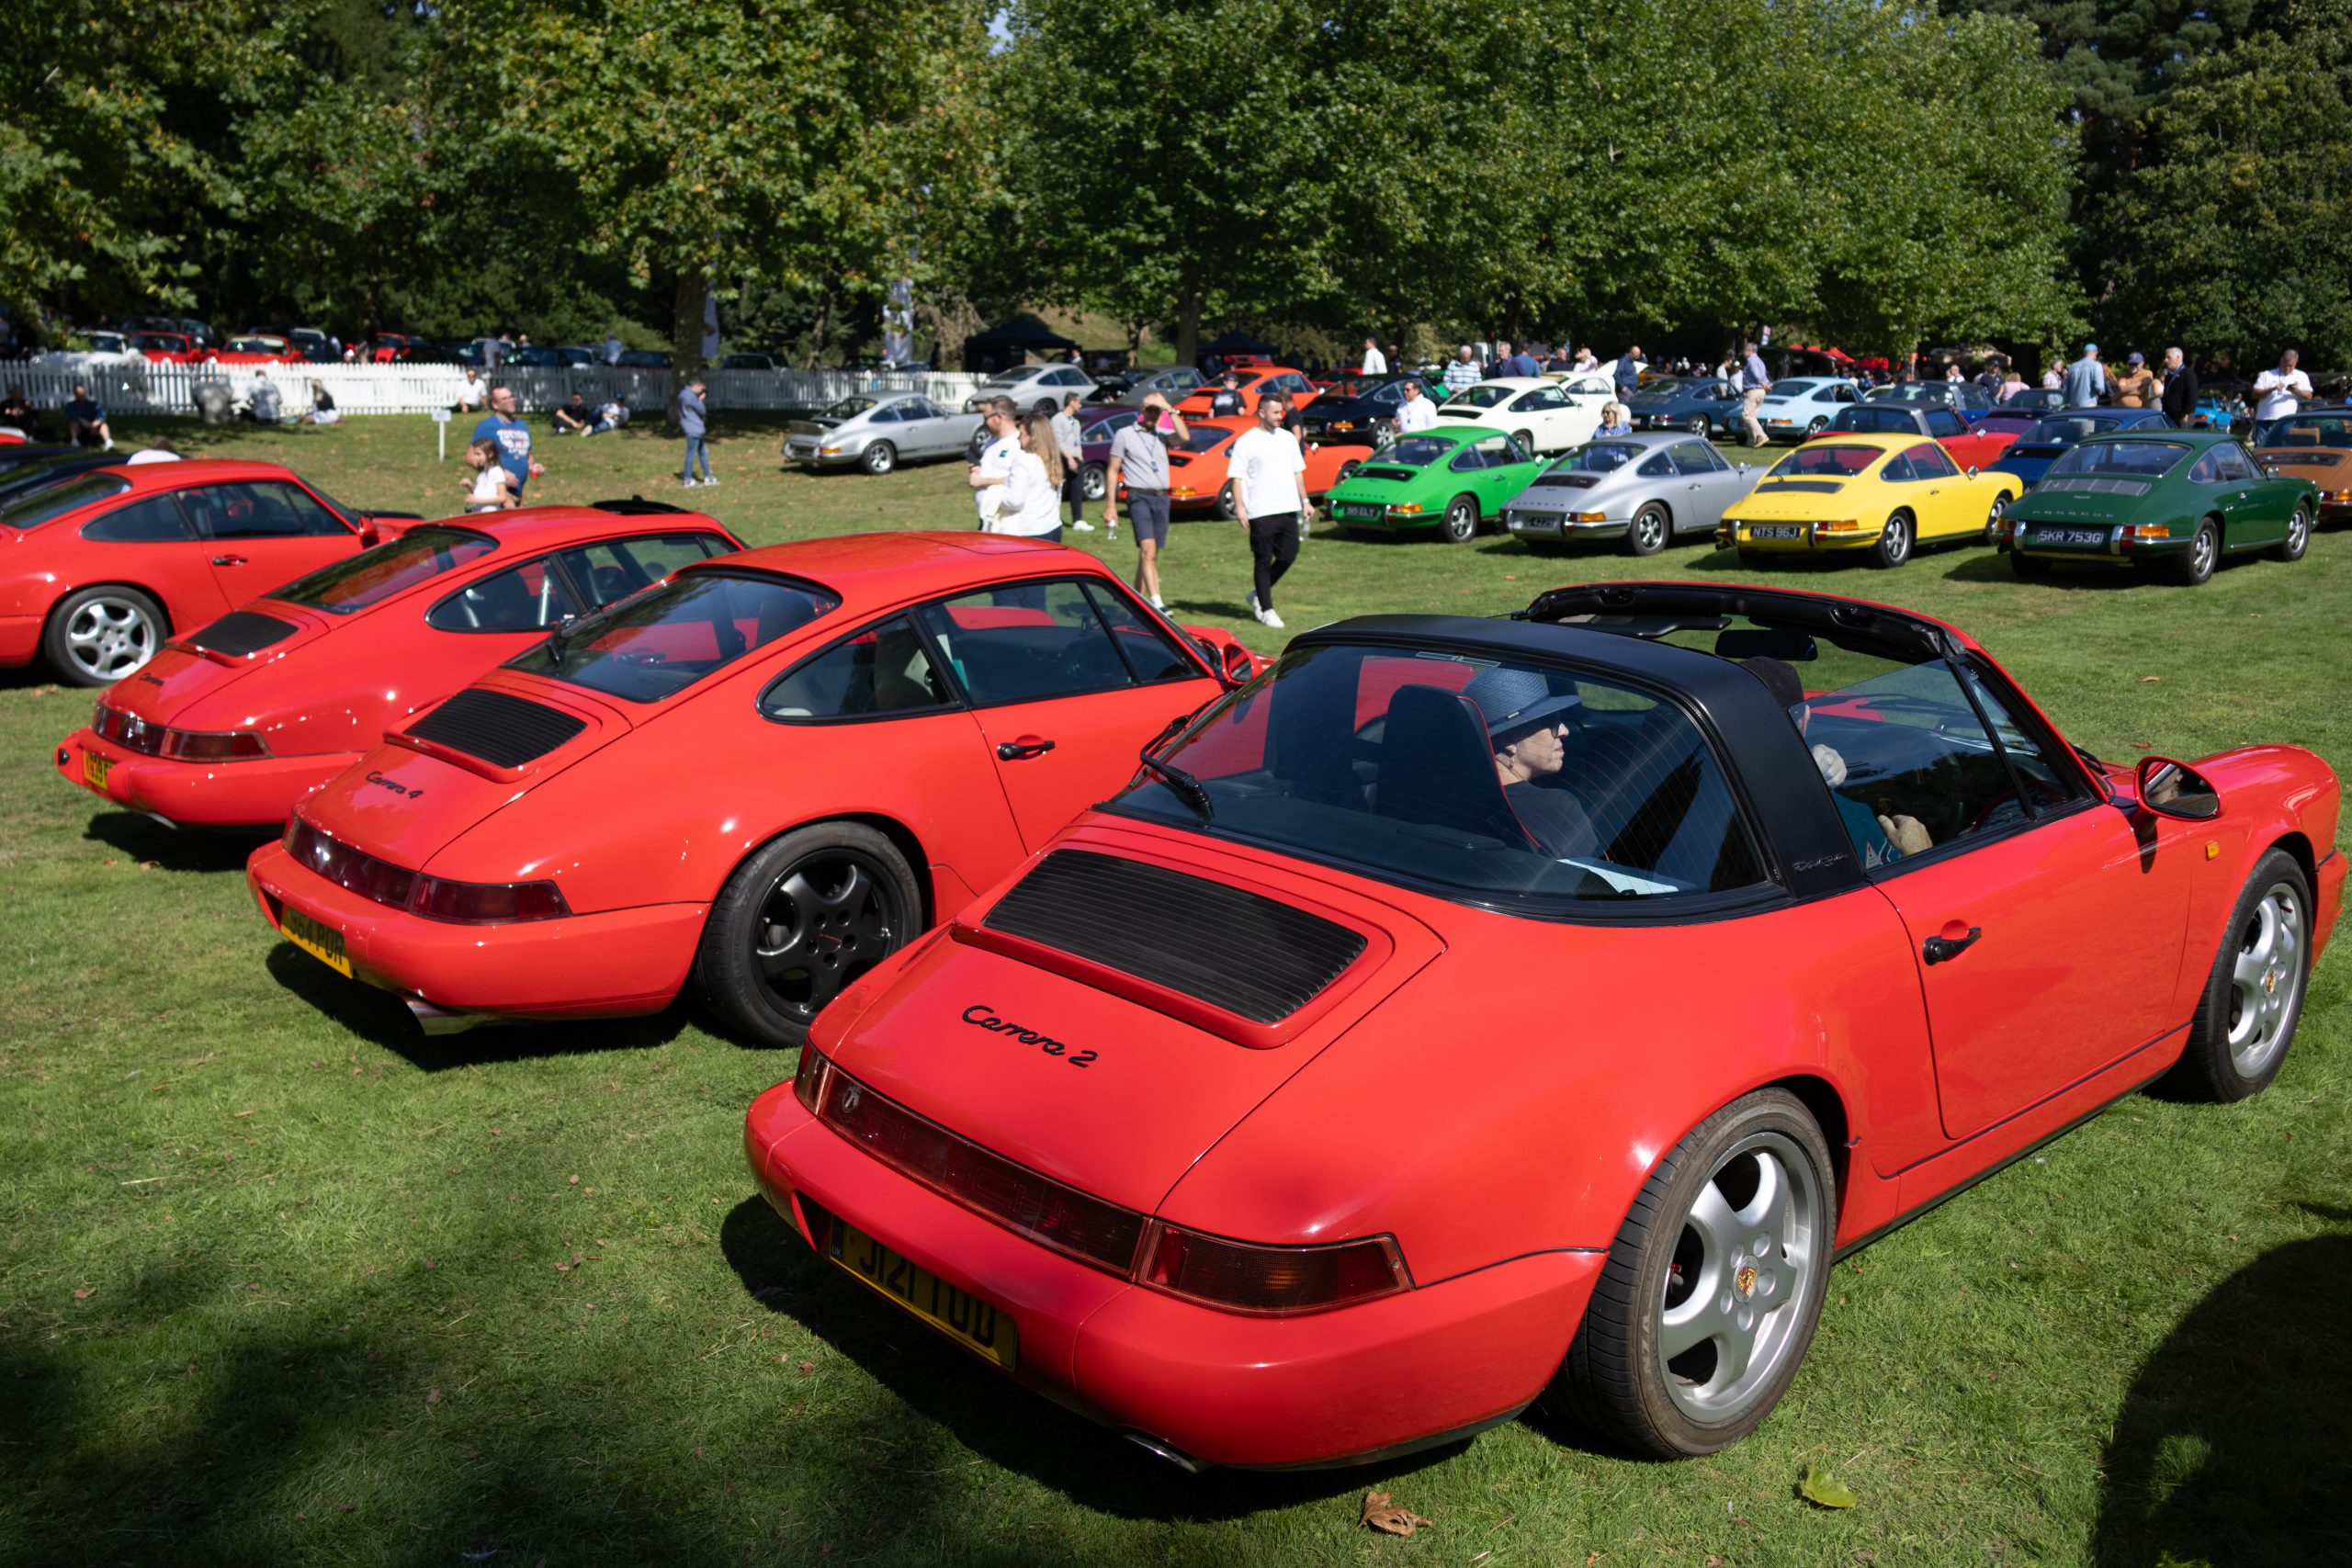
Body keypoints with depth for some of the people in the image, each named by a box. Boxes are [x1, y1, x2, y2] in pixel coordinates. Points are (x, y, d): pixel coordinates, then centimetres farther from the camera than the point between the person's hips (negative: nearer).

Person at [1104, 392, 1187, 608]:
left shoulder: (1163, 435, 13)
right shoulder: (1125, 435, 4)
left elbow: (1185, 437, -8)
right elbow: (1113, 471, 3)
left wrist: (1170, 410, -8)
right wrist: (1110, 505, -3)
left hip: (1162, 498, 5)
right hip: (1139, 498, -5)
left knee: (1148, 555, 9)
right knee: (1148, 551, -19)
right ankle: (1157, 603, -27)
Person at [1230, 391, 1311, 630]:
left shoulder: (1288, 438, 13)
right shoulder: (1246, 442, -5)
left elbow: (1297, 472, 19)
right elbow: (1237, 478, -7)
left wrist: (1305, 501, 14)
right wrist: (1239, 507, -17)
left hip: (1288, 509, 6)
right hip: (1261, 511, -6)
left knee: (1288, 556, 4)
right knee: (1263, 561, 1)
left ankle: (1258, 594, 23)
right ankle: (1266, 610, 9)